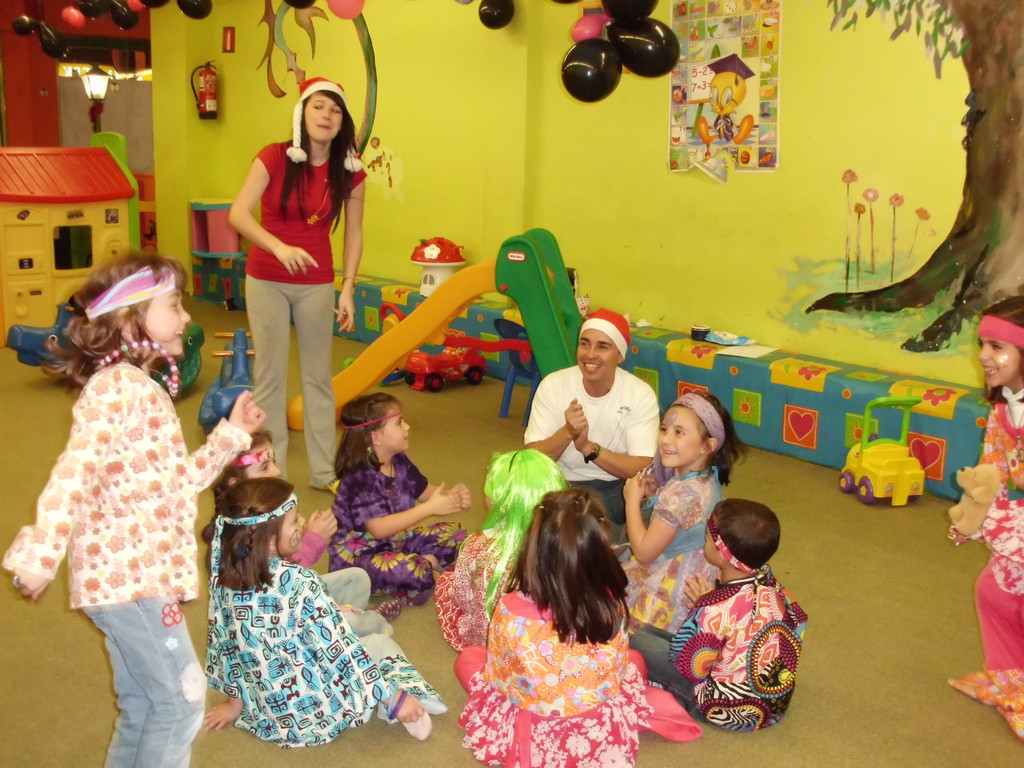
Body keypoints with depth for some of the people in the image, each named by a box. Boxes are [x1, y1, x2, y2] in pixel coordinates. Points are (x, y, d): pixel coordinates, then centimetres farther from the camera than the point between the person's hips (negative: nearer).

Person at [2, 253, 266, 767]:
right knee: (180, 700, 0)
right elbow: (74, 475, -26)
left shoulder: (143, 391, 16)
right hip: (129, 575, -10)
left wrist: (231, 434, 18)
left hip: (133, 574, 10)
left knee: (142, 706, 19)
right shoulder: (117, 387, -16)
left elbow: (174, 483, 20)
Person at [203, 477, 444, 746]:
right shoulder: (299, 583, -29)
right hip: (312, 713, -5)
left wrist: (235, 701, 15)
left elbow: (222, 639, 1)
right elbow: (339, 650, -23)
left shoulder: (224, 573, -12)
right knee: (381, 644, 20)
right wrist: (392, 697, -12)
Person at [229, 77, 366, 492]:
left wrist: (347, 289, -2)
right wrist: (279, 247, -34)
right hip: (267, 281, -2)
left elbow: (353, 233, 3)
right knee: (271, 375, 4)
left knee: (318, 375, 8)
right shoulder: (275, 158, -12)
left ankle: (323, 471, 19)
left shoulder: (350, 171, -4)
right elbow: (238, 213, -19)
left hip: (317, 283, 2)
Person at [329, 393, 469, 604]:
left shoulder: (400, 463, 0)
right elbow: (379, 528, -33)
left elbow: (424, 492, 11)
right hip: (358, 555, -9)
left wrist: (450, 495, -13)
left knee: (455, 533, 8)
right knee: (411, 572, -35)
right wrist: (431, 508, -33)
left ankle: (426, 562, -11)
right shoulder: (360, 479, -26)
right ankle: (430, 572, -5)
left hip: (396, 542, 9)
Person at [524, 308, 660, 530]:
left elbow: (643, 470, -16)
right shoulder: (552, 385, -7)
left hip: (616, 487, -1)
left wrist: (588, 447, -29)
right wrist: (567, 432, -29)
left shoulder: (641, 395, -10)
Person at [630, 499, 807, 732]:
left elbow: (689, 667, -21)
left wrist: (701, 605, -10)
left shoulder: (715, 609, -33)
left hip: (734, 710, -7)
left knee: (639, 642, -5)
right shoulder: (768, 581, -12)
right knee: (650, 631, 15)